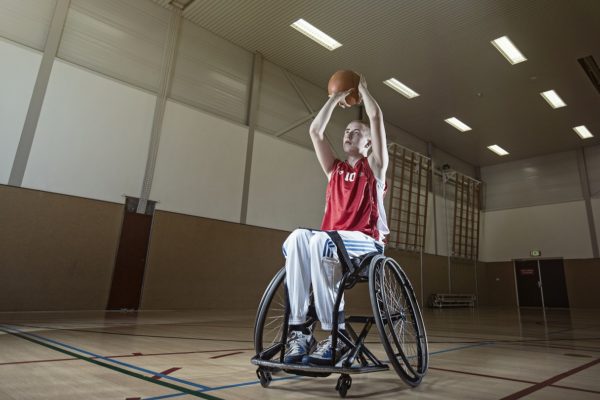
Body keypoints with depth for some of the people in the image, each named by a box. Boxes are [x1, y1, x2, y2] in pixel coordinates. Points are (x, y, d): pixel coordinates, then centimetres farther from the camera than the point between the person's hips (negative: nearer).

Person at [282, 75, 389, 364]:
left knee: (319, 241, -36)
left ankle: (337, 335, -29)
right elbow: (315, 130, 16)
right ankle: (298, 329, -32)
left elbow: (376, 117, 4)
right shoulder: (335, 168, 22)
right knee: (298, 237, -30)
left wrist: (362, 88, 21)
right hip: (333, 241, 4)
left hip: (366, 243, -4)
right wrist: (336, 97, 26)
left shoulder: (374, 165, 11)